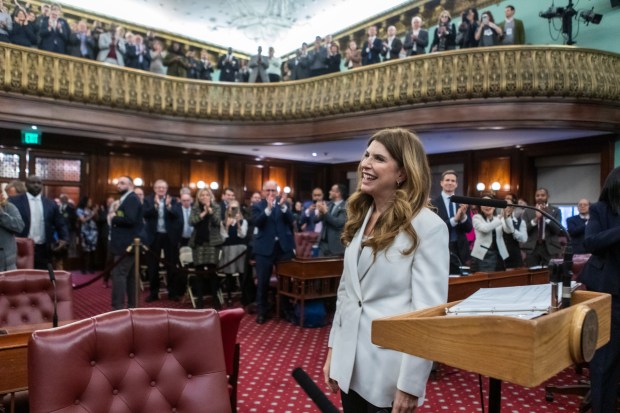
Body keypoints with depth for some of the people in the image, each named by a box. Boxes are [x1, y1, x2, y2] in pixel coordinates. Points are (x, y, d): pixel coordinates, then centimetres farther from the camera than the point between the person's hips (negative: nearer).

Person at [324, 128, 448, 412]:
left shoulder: (427, 226, -15)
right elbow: (346, 291, 10)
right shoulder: (361, 218, 6)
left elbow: (429, 310, -16)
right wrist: (333, 350, 10)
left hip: (388, 372, -6)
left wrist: (411, 384, -15)